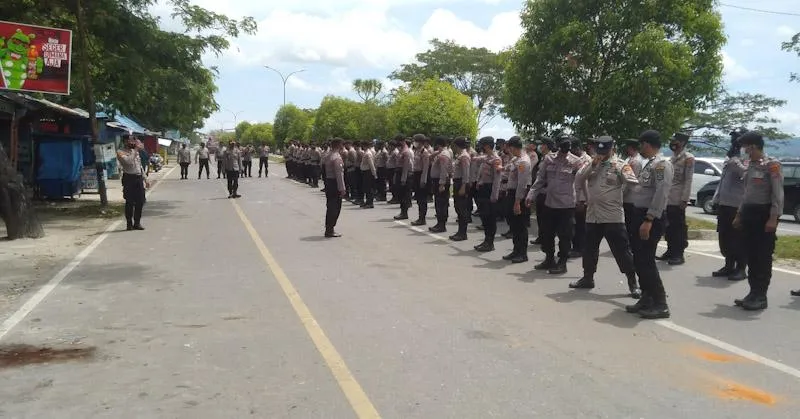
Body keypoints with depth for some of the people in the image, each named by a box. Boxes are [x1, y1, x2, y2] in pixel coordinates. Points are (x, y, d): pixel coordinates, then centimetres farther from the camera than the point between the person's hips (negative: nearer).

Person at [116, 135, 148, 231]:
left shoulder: (136, 152, 19)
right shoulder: (121, 153, -4)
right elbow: (128, 161, -23)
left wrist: (145, 178, 18)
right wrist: (135, 150, -19)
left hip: (139, 178, 7)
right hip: (129, 178, -6)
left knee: (140, 201, 5)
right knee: (130, 202, -3)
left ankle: (137, 223, 15)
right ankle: (130, 223, 5)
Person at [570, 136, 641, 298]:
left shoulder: (620, 165, -5)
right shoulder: (591, 164, 10)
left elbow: (634, 183, -11)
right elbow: (578, 180, -3)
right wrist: (592, 165, -9)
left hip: (613, 216, -5)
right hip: (592, 215, 5)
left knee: (622, 250, -2)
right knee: (589, 249, 17)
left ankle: (633, 283, 9)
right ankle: (588, 278, 33)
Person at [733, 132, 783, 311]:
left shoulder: (772, 165, -10)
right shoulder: (751, 165, 13)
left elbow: (778, 194, -15)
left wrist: (773, 218, -20)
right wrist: (739, 214, 18)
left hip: (764, 214, -8)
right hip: (749, 213, 8)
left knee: (763, 257, -2)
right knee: (751, 256, 11)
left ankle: (761, 296, 4)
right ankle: (753, 293, 18)